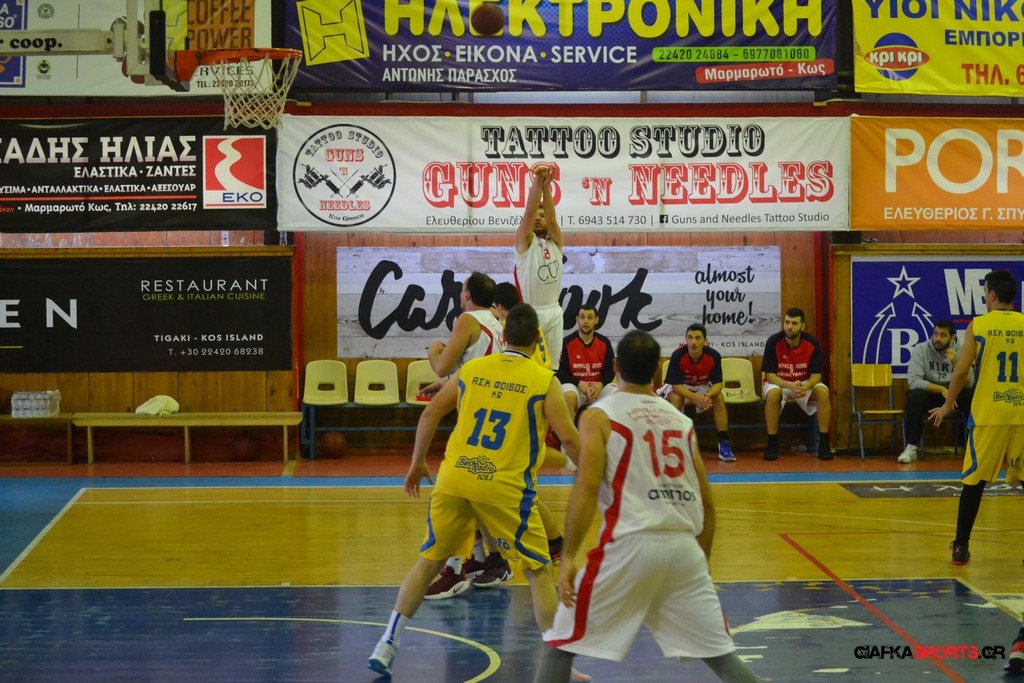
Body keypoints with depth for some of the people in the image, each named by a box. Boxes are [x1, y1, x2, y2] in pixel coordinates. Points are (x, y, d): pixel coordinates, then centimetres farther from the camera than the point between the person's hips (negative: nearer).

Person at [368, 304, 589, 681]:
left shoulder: (471, 368, 10)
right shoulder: (544, 381, -1)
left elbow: (430, 413, 14)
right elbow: (570, 439, -5)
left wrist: (417, 463, 26)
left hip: (454, 478, 4)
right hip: (506, 486, -3)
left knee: (428, 561, 17)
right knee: (540, 572, 8)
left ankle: (386, 647, 14)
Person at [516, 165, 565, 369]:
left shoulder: (555, 242, 11)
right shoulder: (524, 240, 1)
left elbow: (552, 217, -7)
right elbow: (529, 212, -14)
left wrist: (546, 186, -19)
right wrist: (537, 183, -22)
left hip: (554, 311, 5)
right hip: (530, 312, -5)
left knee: (552, 364, 7)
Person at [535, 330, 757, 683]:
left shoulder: (599, 415, 3)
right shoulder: (681, 420, 17)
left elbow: (586, 489, -10)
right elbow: (706, 504, 18)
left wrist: (568, 557, -9)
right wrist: (701, 560, 29)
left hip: (630, 544, -4)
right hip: (684, 546, 4)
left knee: (560, 642, 11)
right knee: (720, 653, 14)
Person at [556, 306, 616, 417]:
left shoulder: (605, 342, 1)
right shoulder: (567, 343, -7)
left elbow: (610, 371, 2)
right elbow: (561, 372, -7)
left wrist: (600, 384, -20)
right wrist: (579, 384, -23)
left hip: (599, 385, 3)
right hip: (574, 384, -3)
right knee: (568, 398, -38)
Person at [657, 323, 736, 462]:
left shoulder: (714, 356, -23)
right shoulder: (678, 355, -29)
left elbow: (718, 383, -20)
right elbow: (676, 385, -29)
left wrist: (708, 395, -44)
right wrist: (696, 397, -45)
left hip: (702, 387, 2)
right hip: (680, 388, -2)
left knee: (719, 398, -25)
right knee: (676, 398, -34)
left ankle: (724, 444, -20)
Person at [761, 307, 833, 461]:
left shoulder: (812, 343, -15)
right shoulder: (773, 342, -20)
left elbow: (816, 375, -14)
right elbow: (770, 375, -20)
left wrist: (804, 387, -38)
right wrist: (791, 386, -38)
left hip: (804, 384, 2)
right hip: (778, 383, -2)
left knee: (823, 392, -29)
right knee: (773, 394, -36)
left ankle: (824, 443, -20)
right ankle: (772, 445, -27)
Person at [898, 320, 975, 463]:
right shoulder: (921, 349, -14)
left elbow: (968, 384, -14)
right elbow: (913, 381, -24)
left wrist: (955, 364, -31)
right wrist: (941, 389, -32)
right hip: (928, 392, -2)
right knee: (915, 396, -35)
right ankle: (911, 448, -27)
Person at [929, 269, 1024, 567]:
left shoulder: (978, 325, -2)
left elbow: (961, 371, -1)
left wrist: (947, 405, 13)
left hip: (987, 414, -1)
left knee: (974, 481, 7)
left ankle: (961, 547, 9)